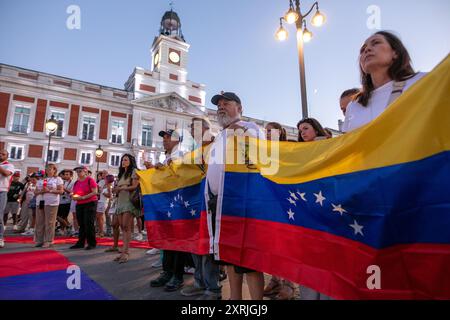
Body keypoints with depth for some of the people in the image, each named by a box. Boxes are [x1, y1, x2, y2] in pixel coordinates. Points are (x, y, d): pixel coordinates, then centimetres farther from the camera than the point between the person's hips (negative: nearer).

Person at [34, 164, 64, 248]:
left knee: (49, 223, -5)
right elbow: (35, 192, 15)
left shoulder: (57, 179, 3)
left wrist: (49, 190, -16)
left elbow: (61, 191, -5)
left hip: (51, 203, -5)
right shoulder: (41, 180, 19)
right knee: (39, 222, 6)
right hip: (40, 202, 6)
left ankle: (48, 241, 0)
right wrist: (41, 191, -6)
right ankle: (39, 240, 14)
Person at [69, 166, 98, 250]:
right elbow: (73, 193, 21)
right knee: (81, 224, 11)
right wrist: (74, 196, -3)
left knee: (89, 224, -6)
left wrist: (83, 197, -18)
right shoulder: (76, 182, 14)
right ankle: (80, 243, 18)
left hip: (90, 203, -7)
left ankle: (92, 243, 2)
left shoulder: (90, 180, -6)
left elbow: (95, 192, -14)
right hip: (79, 205, 7)